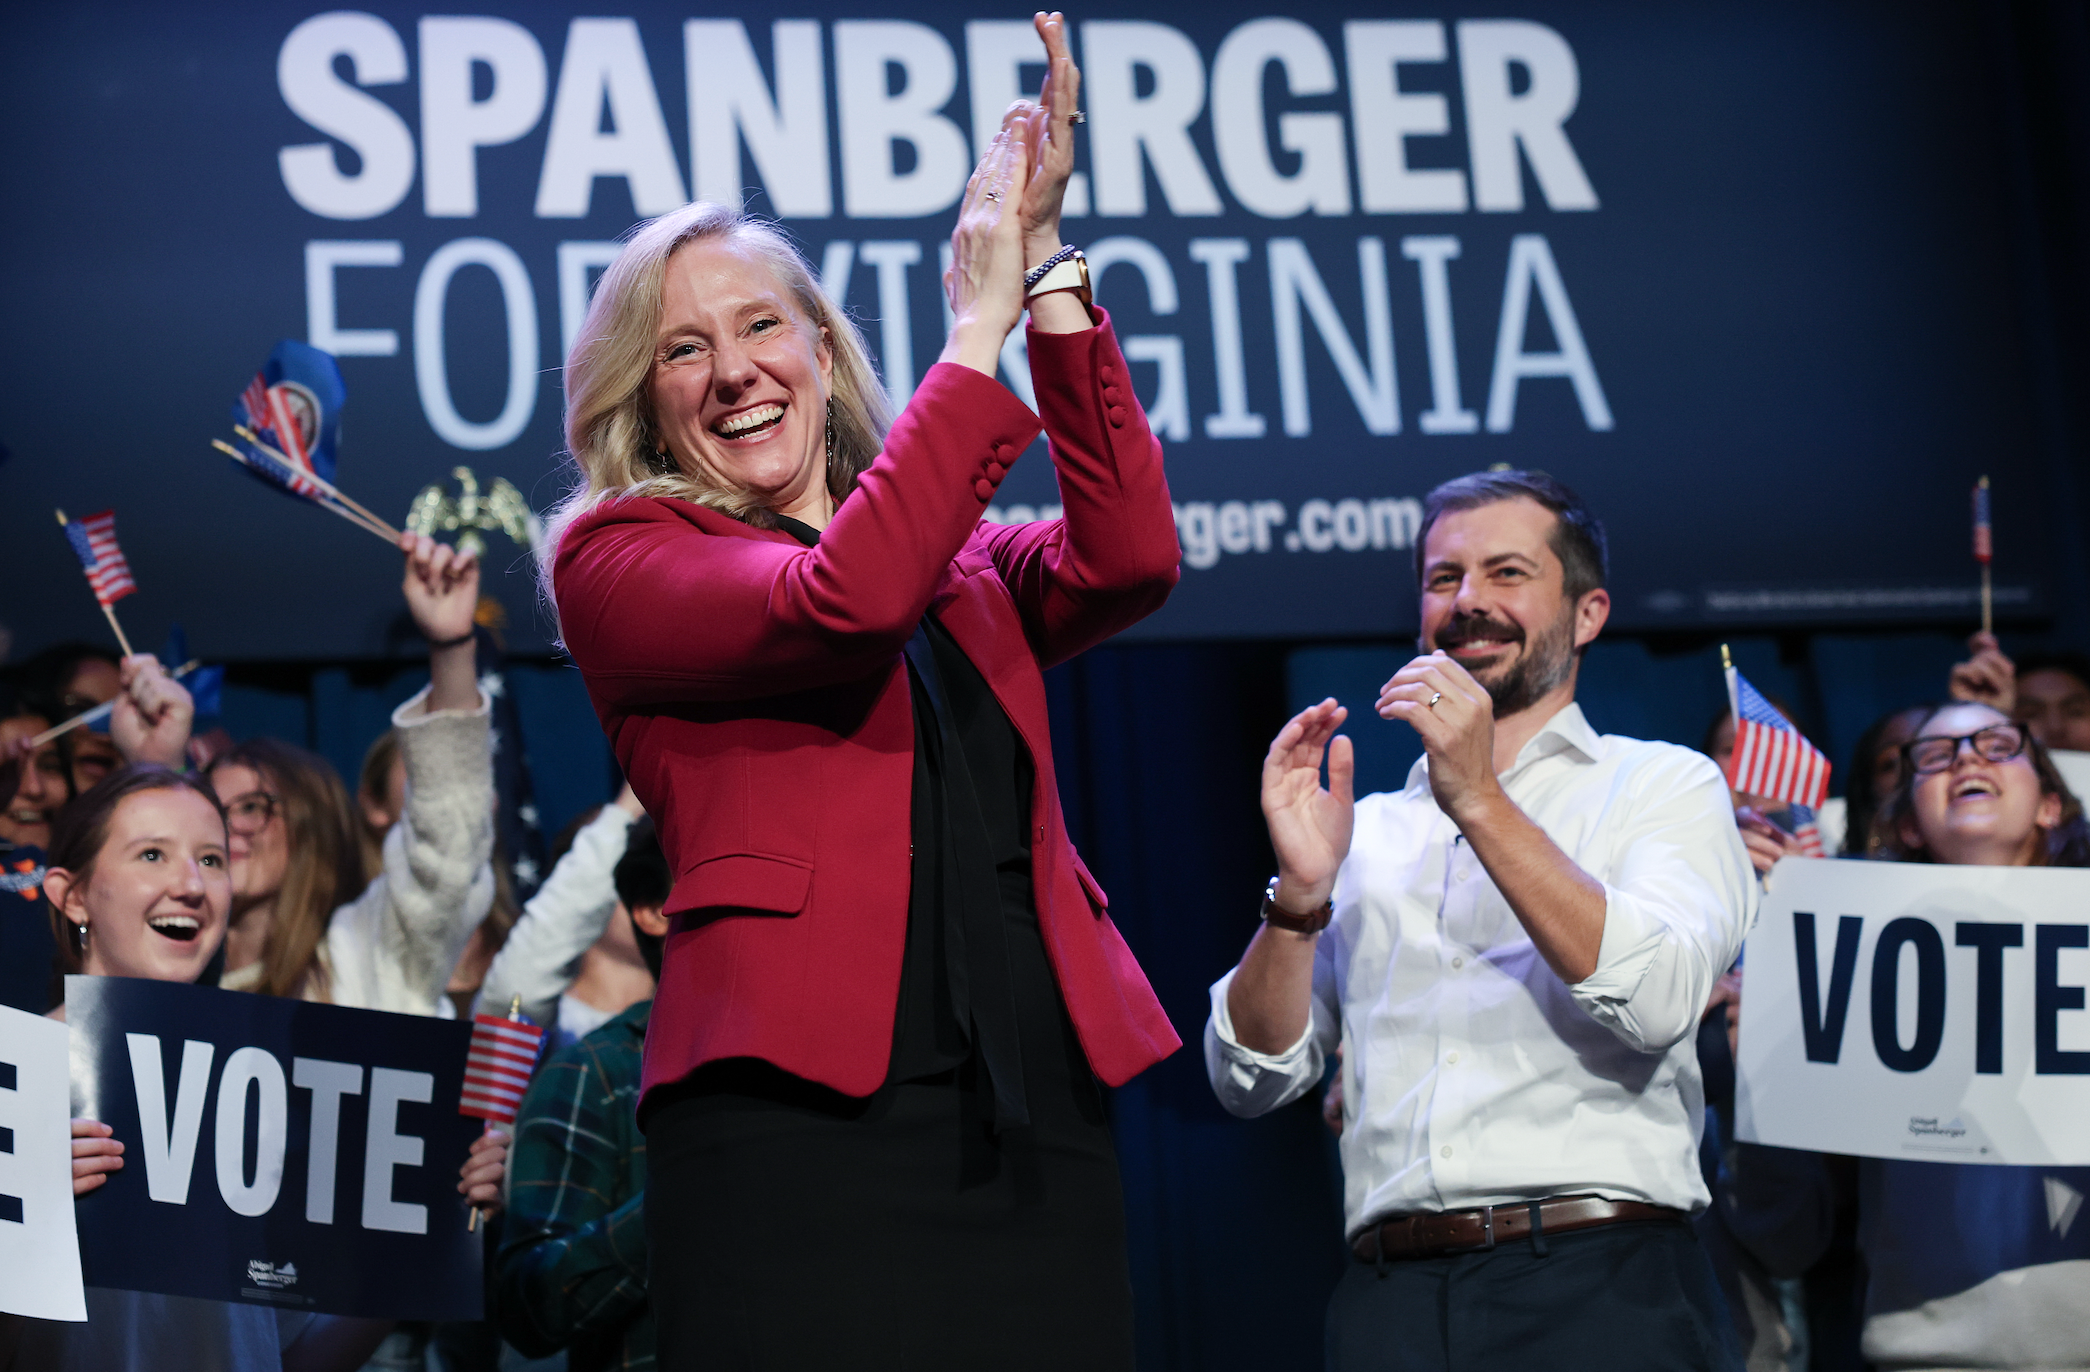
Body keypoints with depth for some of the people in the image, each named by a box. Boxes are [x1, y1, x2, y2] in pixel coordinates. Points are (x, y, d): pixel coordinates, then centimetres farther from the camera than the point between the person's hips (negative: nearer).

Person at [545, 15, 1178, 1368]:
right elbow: (842, 603, -10)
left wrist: (1046, 271, -2)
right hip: (801, 1114, -4)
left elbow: (1127, 559, 0)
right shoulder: (623, 559, 7)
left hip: (1040, 1118, 4)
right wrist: (981, 322, -4)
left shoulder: (963, 565, 21)